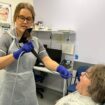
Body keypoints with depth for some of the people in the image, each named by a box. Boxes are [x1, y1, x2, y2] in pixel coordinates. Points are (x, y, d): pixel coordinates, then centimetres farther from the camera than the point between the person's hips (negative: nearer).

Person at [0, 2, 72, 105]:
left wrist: (60, 68, -29)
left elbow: (47, 61, -9)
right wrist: (18, 53, -35)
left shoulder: (36, 41, 1)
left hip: (29, 88, 4)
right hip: (11, 90, -4)